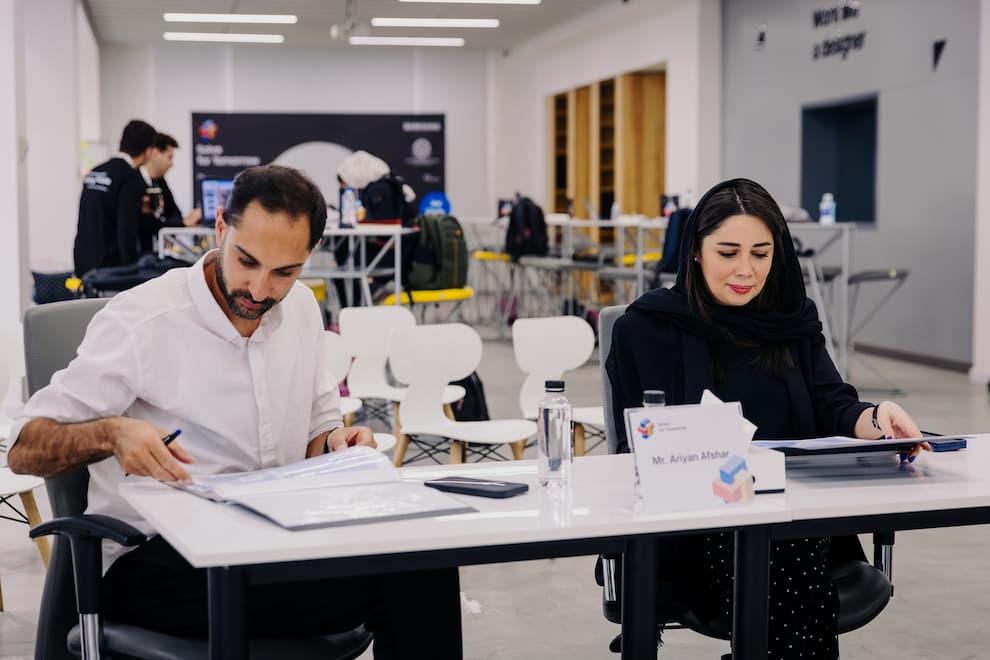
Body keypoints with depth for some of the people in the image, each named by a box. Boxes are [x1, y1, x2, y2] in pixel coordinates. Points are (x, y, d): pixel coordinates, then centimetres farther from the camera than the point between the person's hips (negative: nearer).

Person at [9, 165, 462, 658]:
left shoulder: (301, 309, 8)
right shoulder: (139, 321, -11)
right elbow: (24, 450, -11)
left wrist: (336, 443, -6)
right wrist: (110, 433, -32)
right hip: (151, 562, -6)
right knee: (376, 584, -30)